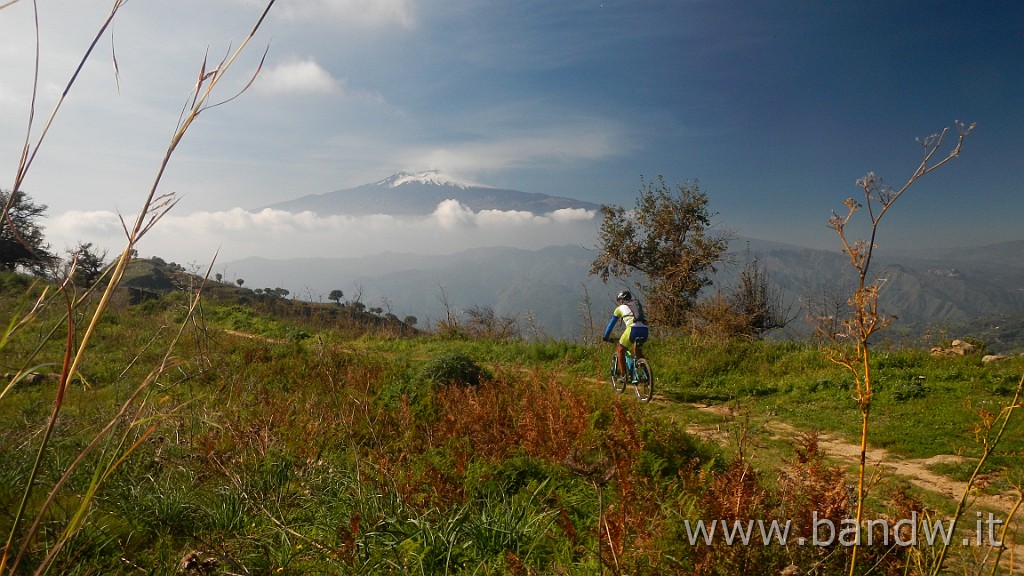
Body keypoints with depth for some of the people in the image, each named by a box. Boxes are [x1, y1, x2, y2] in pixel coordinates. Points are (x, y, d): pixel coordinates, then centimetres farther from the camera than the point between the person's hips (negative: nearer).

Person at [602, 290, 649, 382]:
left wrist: (606, 337, 39)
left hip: (633, 329, -5)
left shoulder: (620, 308, 20)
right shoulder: (638, 305, 34)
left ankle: (623, 375, 10)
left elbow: (611, 324, 26)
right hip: (644, 329, 5)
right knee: (638, 351, 30)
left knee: (620, 350, 16)